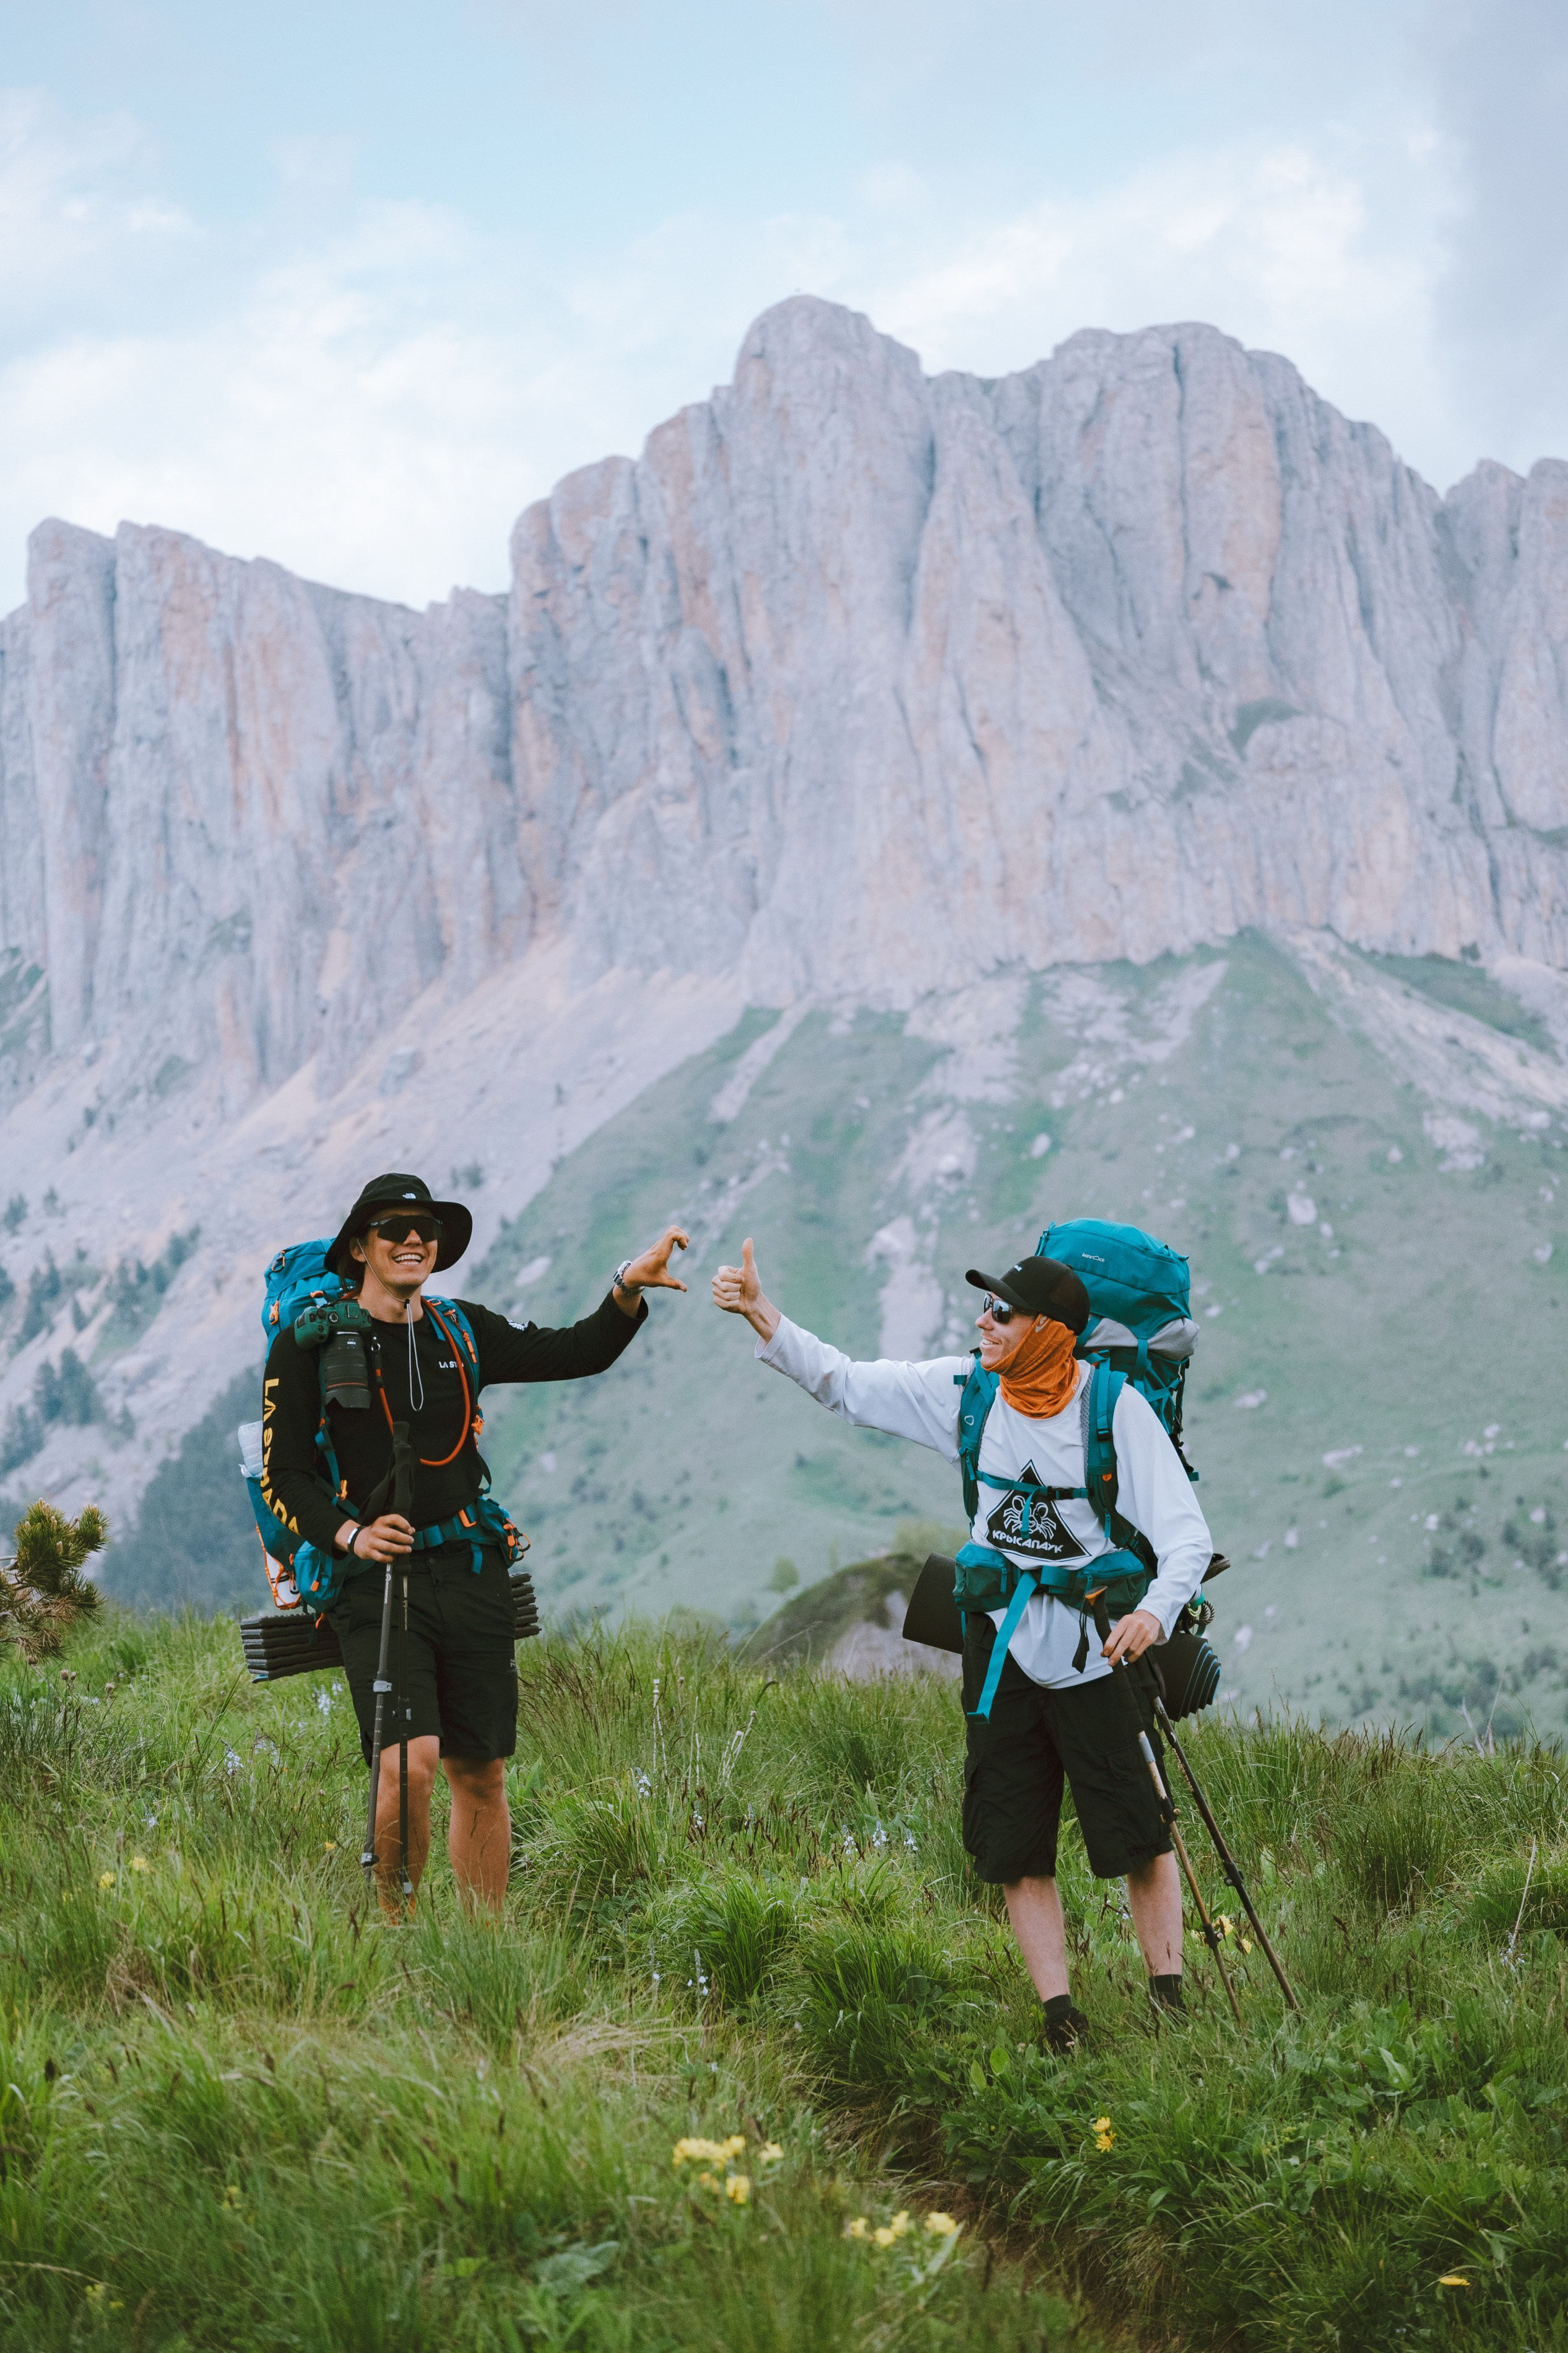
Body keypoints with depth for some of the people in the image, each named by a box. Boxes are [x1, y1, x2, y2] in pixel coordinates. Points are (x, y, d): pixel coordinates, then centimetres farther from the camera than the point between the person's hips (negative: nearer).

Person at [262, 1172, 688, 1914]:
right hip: (376, 1578, -5)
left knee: (481, 1776, 7)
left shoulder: (462, 1333, 13)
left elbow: (579, 1352, 13)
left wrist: (628, 1287, -5)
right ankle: (395, 1930, 1)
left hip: (470, 1578, 5)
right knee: (411, 1762, -20)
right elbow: (283, 1476, -1)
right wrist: (350, 1534, -18)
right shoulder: (311, 1344, 0)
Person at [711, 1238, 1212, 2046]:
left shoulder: (1116, 1408, -12)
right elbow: (848, 1386, 7)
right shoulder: (964, 1391, 1)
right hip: (1000, 1646, 4)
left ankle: (1169, 1996, 9)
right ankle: (1058, 2010, 9)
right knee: (1013, 1842, 3)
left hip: (1099, 1647, -4)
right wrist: (759, 1315, -3)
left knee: (1138, 1834, -3)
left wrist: (1156, 1611, -34)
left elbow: (1186, 1533, -15)